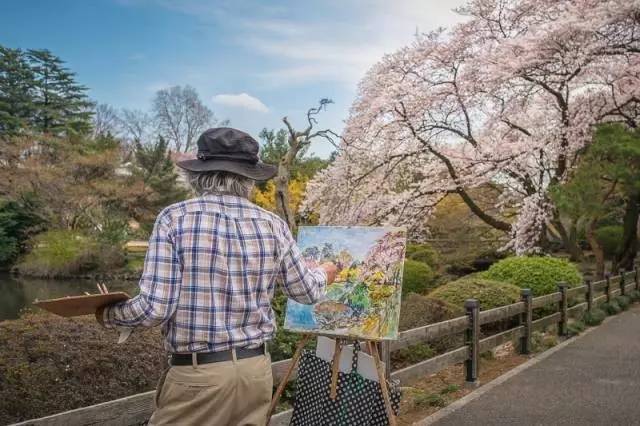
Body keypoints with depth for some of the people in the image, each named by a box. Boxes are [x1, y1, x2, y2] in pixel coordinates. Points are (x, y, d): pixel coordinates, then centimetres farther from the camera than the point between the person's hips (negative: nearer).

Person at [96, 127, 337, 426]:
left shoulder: (175, 218, -11)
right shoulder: (272, 225, 0)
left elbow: (155, 308, -14)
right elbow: (306, 292, 12)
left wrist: (107, 316, 6)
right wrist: (323, 274, 35)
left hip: (197, 373, -3)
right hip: (257, 368, 4)